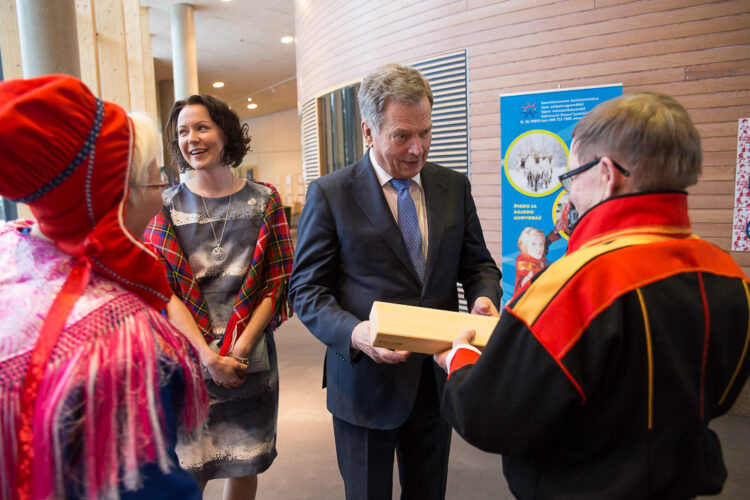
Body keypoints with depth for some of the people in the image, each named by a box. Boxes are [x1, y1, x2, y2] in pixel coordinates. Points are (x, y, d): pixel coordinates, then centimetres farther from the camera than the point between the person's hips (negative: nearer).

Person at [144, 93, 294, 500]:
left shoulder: (264, 201, 1)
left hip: (251, 357, 1)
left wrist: (239, 349, -10)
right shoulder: (165, 206, 1)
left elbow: (278, 283, -1)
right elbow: (161, 289, -3)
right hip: (186, 357, 0)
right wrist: (208, 355, -13)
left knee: (245, 464, 15)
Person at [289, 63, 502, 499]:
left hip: (438, 378, 4)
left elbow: (478, 263, 10)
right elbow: (306, 289, -8)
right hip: (366, 381, -3)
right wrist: (354, 332, -26)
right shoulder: (329, 194, -9)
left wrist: (484, 297, -13)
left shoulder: (454, 186, 3)